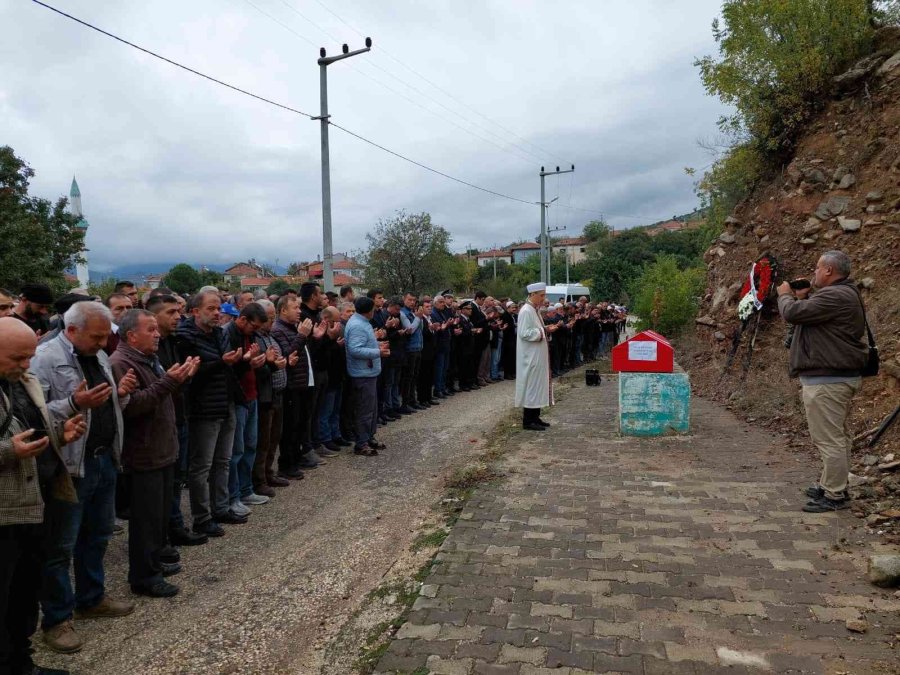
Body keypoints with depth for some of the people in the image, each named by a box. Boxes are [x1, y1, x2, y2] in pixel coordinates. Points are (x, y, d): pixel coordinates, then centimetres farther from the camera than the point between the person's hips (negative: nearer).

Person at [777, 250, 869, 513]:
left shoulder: (834, 296, -20)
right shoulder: (842, 294, 16)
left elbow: (793, 313, -20)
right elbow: (809, 314, 24)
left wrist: (785, 295, -1)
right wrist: (801, 297, 10)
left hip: (828, 380, -12)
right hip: (839, 375, 12)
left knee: (829, 438, -5)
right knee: (836, 436, 19)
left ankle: (834, 496, 2)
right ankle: (831, 485, 31)